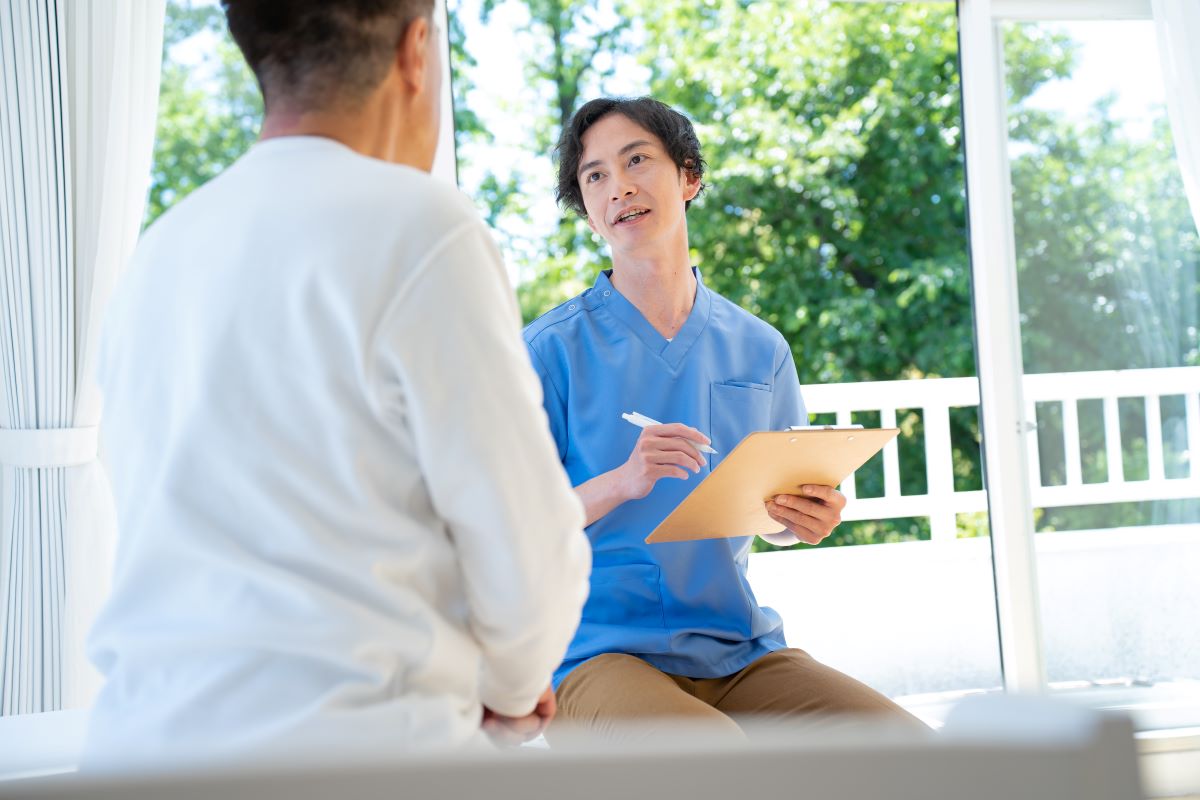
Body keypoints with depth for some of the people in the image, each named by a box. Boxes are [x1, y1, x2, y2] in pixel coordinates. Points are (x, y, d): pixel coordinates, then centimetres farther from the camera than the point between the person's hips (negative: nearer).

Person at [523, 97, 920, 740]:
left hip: (738, 650, 5)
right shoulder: (552, 349, -2)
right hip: (601, 653, -4)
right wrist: (619, 483, -21)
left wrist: (807, 518, -4)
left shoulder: (760, 350, 10)